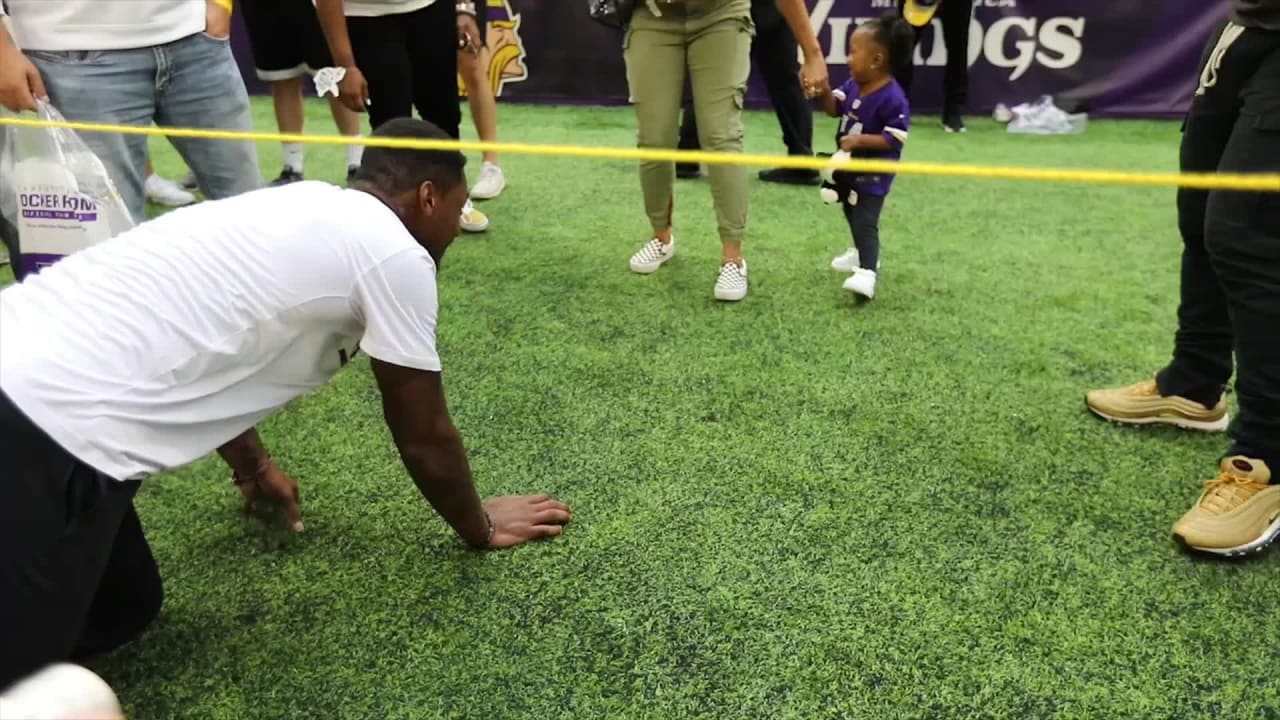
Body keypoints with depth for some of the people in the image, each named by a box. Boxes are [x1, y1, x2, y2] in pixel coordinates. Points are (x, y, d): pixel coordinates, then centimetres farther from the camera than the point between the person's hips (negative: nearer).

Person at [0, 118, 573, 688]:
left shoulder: (303, 208, 18)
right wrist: (481, 528, 22)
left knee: (123, 610, 21)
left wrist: (254, 467, 45)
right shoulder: (397, 255, -6)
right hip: (48, 435, -10)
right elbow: (424, 439, 3)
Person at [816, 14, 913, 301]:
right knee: (853, 215, 25)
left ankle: (867, 272, -21)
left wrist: (861, 140, -35)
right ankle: (862, 253, 46)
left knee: (865, 221, -17)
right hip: (848, 166, 9)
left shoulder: (893, 98, -25)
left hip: (873, 173, -9)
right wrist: (824, 91, -17)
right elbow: (834, 108, 3)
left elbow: (894, 139, -25)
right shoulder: (853, 85, -2)